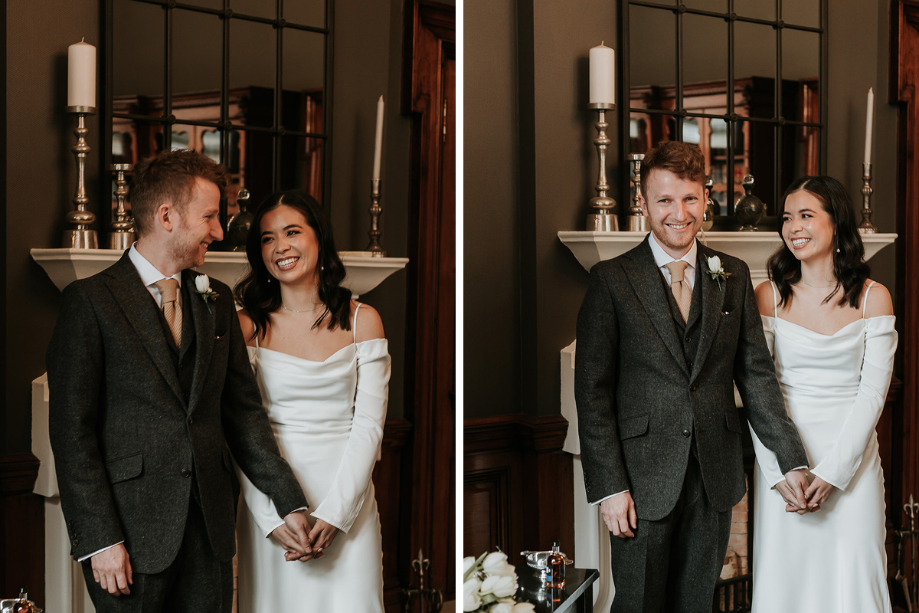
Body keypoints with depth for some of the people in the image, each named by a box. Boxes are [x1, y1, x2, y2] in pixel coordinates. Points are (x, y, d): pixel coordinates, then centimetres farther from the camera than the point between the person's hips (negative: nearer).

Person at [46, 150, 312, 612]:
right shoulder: (90, 301, -5)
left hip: (210, 526, 5)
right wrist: (99, 539, -13)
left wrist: (289, 503, 5)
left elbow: (243, 411, 13)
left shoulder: (217, 301, 13)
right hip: (132, 529, -5)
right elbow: (72, 430, -9)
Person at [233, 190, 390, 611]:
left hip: (347, 497, 0)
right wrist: (278, 518, -14)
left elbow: (368, 424, -2)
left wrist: (334, 512, -13)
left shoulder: (362, 321, 3)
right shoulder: (247, 326, 1)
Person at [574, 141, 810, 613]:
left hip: (714, 480, 3)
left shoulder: (733, 276, 8)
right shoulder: (611, 280, -4)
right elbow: (592, 391, -6)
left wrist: (791, 459, 0)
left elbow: (756, 374, 8)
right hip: (643, 480, -3)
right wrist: (608, 486, -12)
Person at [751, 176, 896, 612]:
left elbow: (873, 391, -4)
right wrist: (784, 473, -12)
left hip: (852, 459, 0)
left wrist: (832, 472, -12)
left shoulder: (873, 298, 0)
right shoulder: (769, 296, 0)